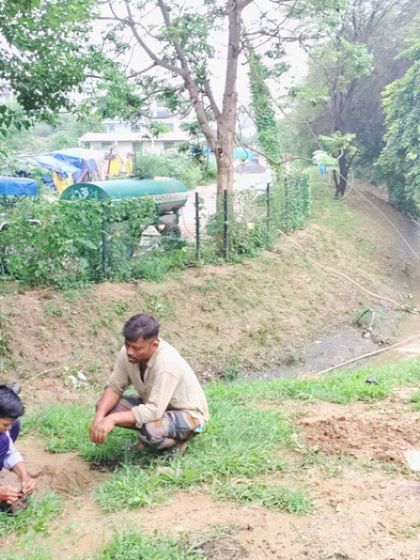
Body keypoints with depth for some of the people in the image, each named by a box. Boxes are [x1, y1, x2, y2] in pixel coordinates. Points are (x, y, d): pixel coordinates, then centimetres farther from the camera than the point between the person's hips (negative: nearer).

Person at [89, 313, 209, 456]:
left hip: (188, 414, -7)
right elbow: (114, 387, -8)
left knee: (150, 430, -36)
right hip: (154, 405, 7)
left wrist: (113, 419, -38)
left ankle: (176, 441, -2)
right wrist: (99, 416, -24)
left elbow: (155, 411, -37)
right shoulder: (128, 352, -16)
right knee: (104, 406, -10)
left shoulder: (167, 363, -36)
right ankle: (148, 435, 10)